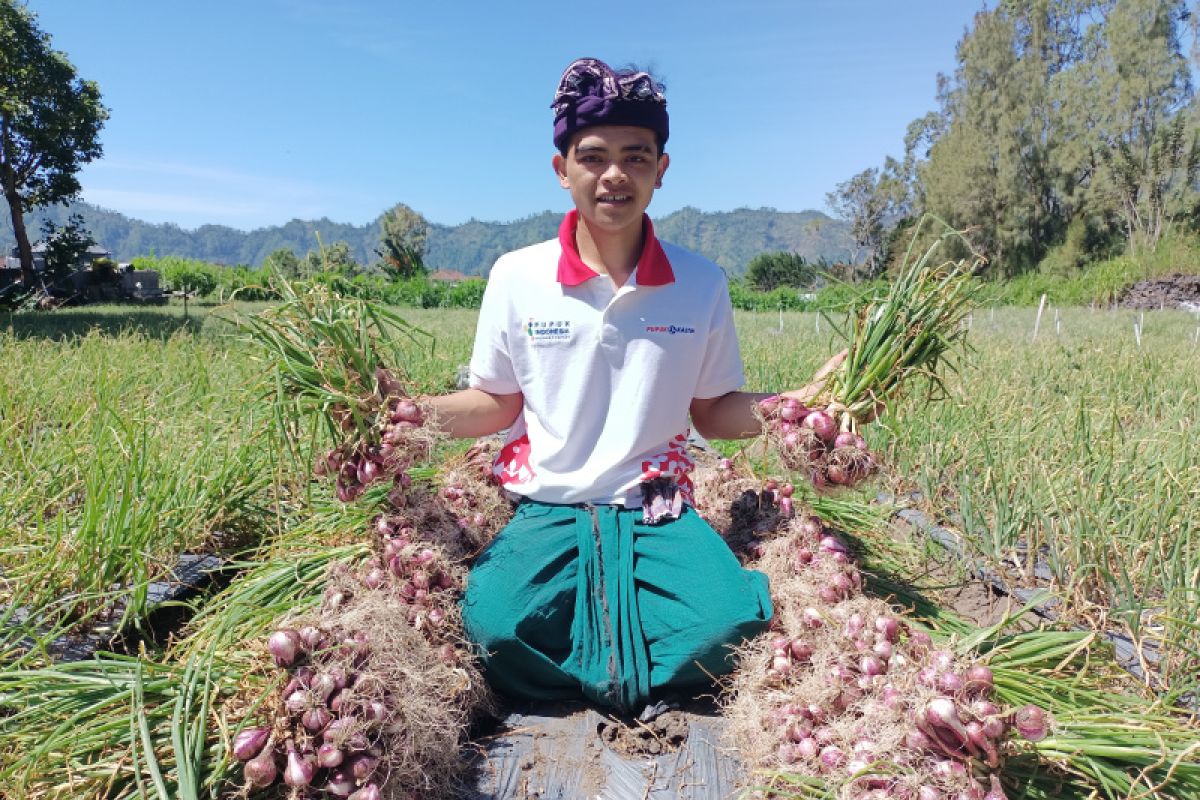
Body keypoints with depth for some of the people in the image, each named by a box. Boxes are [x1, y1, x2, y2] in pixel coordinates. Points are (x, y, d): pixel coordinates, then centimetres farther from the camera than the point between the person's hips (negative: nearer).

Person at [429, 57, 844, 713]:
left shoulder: (702, 285, 0)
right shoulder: (515, 277, -1)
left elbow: (713, 411, 8)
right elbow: (497, 406, 7)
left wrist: (801, 401, -10)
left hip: (657, 511, 1)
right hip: (547, 510, 0)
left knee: (732, 617, -26)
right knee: (493, 622, -28)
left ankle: (594, 685, 1)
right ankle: (624, 684, 1)